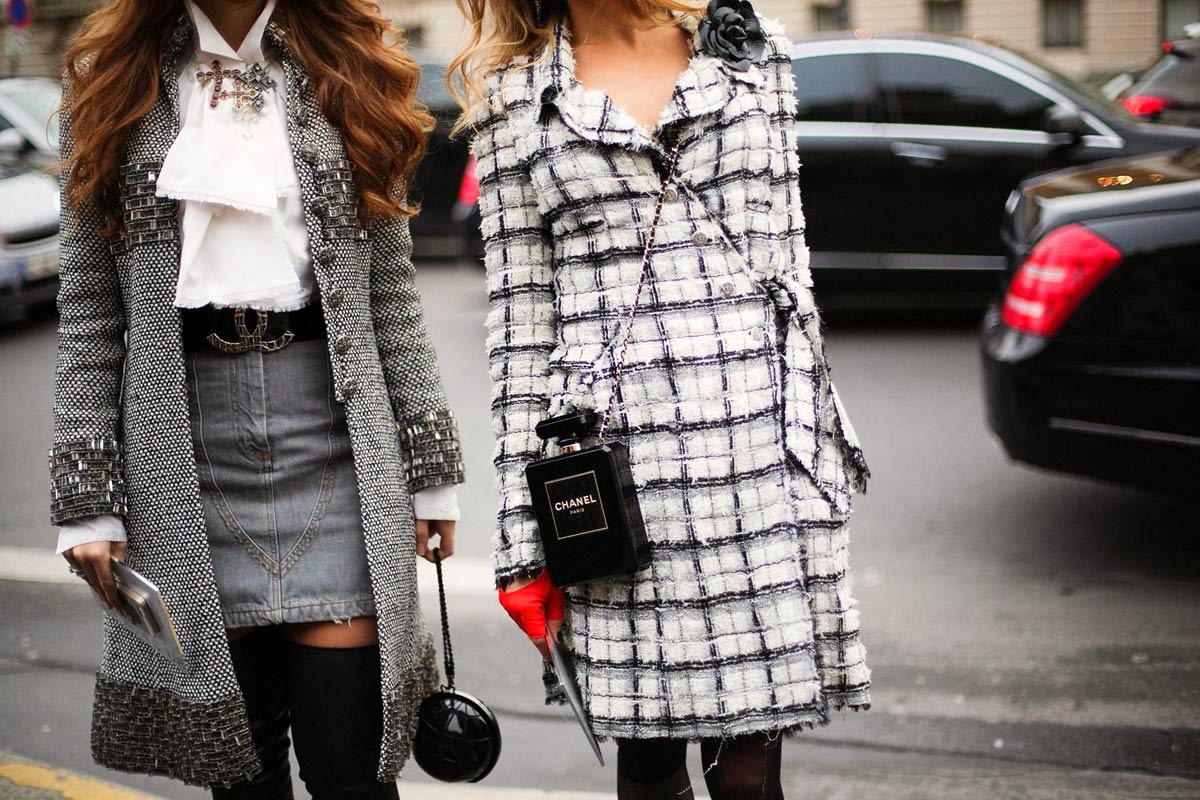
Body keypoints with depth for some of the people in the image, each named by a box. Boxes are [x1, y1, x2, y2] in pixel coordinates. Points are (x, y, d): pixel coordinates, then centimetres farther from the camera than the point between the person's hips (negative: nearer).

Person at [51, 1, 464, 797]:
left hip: (333, 429, 0)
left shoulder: (345, 72, 10)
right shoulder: (113, 81, 8)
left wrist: (430, 469, 4)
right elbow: (89, 308, 5)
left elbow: (391, 285, 8)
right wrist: (88, 498, -1)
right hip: (187, 439, 0)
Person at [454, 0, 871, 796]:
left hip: (764, 450, 1)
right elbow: (520, 314, 3)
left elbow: (789, 255, 13)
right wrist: (523, 535, 1)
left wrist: (814, 430, 11)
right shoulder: (515, 97, 6)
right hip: (626, 460, -1)